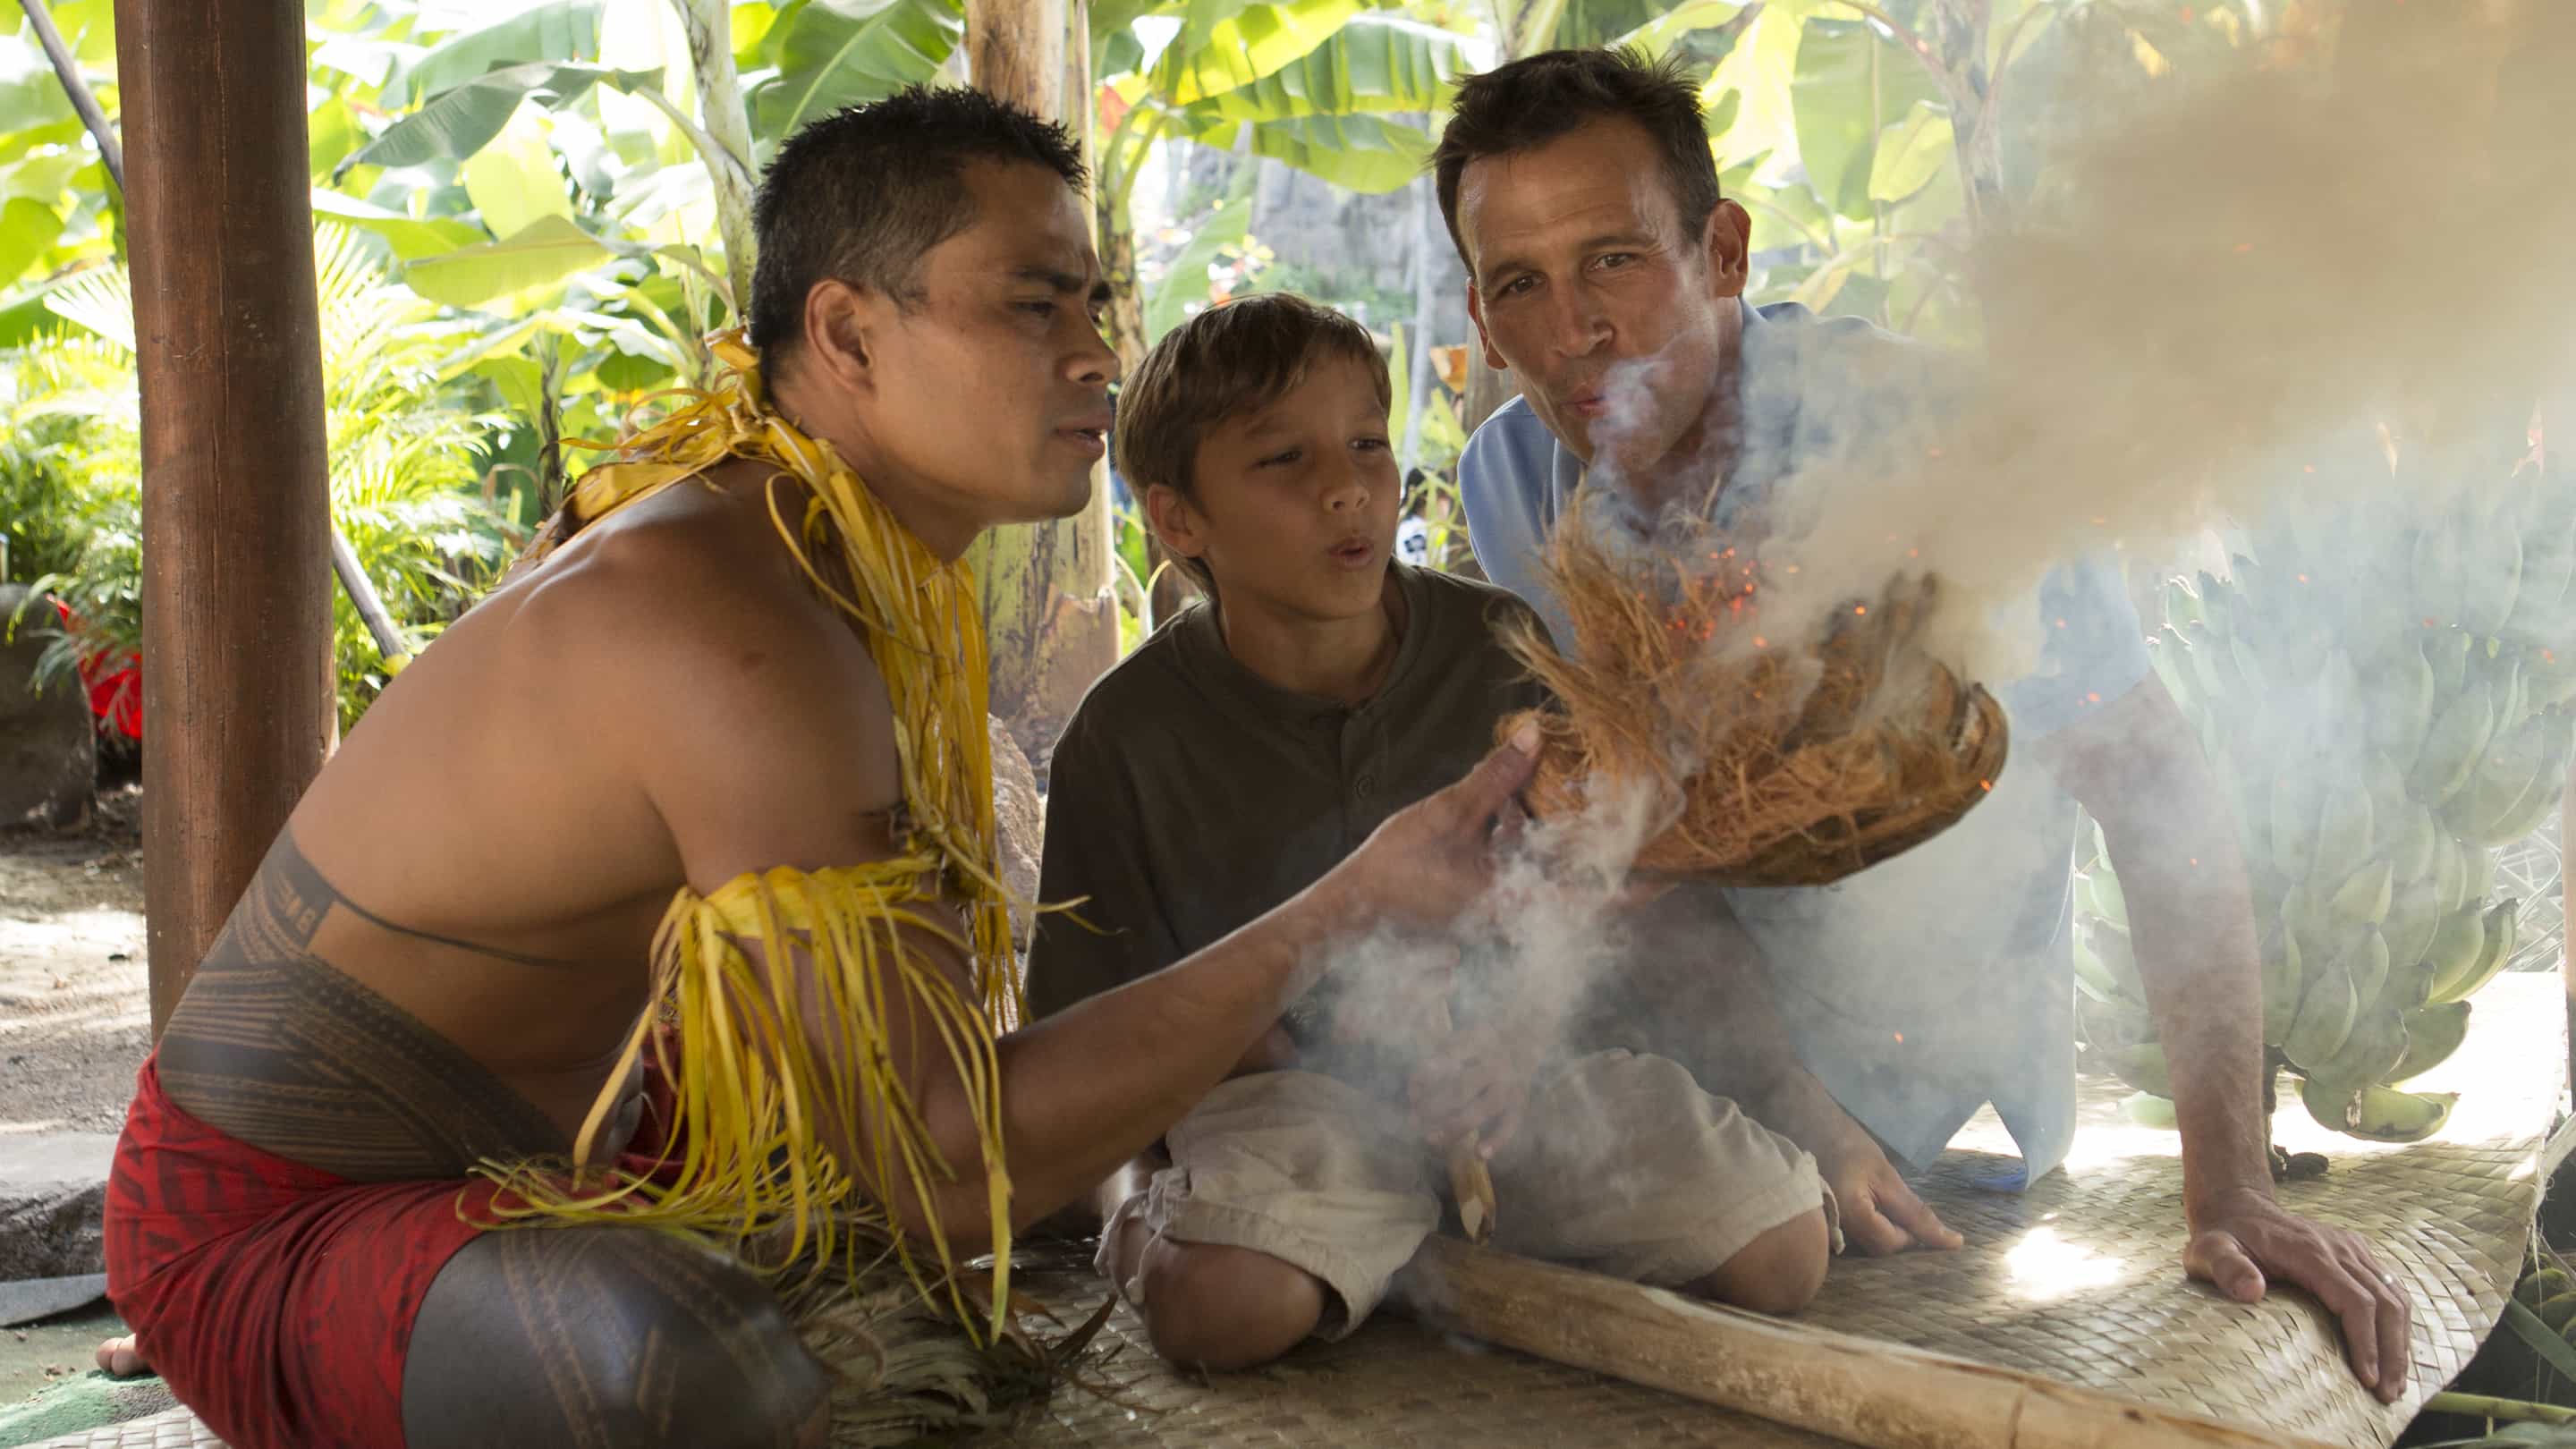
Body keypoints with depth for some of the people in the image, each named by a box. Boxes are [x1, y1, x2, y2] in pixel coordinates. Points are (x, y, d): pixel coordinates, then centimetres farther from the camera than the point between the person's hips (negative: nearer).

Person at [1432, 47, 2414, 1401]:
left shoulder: (1925, 428, -24)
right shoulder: (1513, 485, -10)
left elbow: (2152, 783, -21)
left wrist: (2228, 1184, -24)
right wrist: (1802, 1126, -18)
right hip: (1702, 1079, 4)